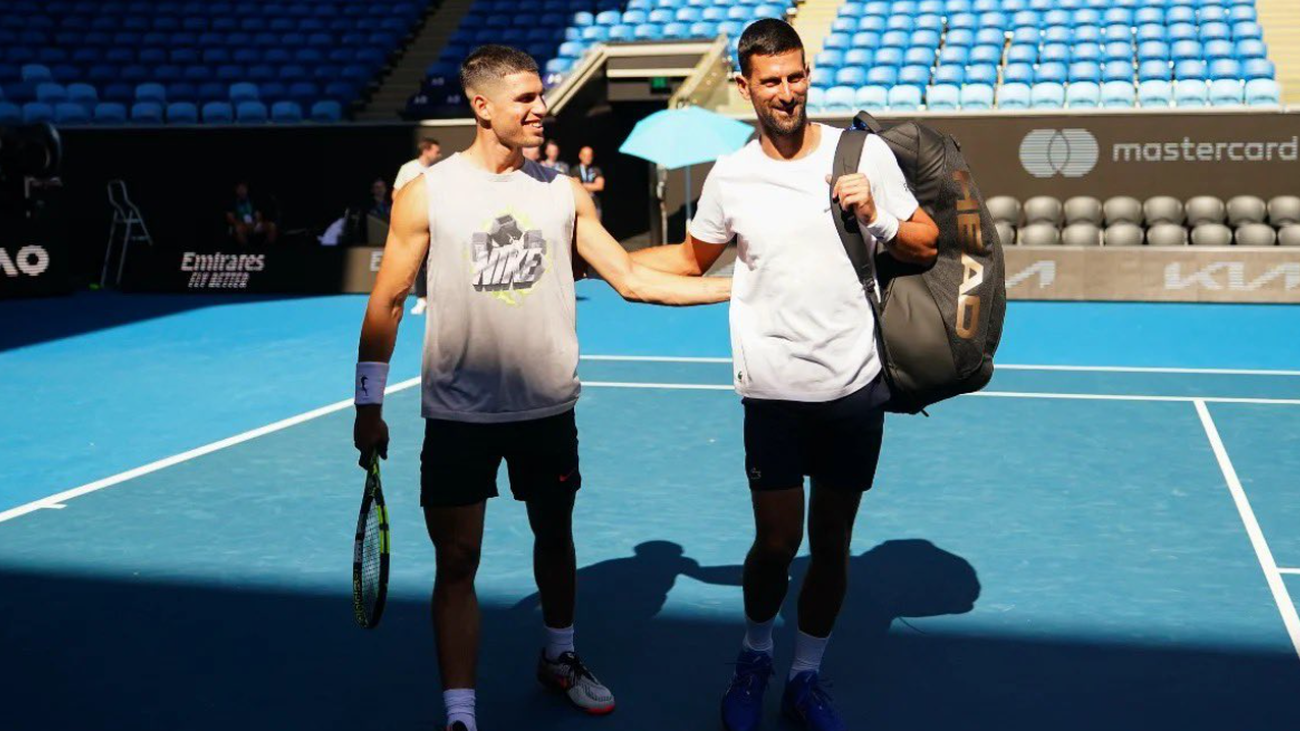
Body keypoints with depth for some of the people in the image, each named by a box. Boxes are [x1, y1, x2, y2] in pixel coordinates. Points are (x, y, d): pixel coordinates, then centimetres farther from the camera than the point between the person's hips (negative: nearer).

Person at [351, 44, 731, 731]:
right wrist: (368, 407, -3)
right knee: (456, 561, -1)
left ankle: (559, 658, 40)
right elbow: (386, 302, -1)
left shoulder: (564, 192, 3)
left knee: (555, 539, 17)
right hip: (459, 415, -3)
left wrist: (738, 285, -3)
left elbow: (632, 279, 5)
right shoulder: (426, 194, -5)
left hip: (548, 408, 3)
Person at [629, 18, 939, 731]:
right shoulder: (730, 176, 1)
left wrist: (874, 217, -14)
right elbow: (691, 257, 17)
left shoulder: (866, 152, -2)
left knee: (831, 544, 10)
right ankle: (755, 658, 29)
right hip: (774, 391, -1)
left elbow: (926, 246, 5)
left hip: (854, 386, 1)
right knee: (777, 542, 0)